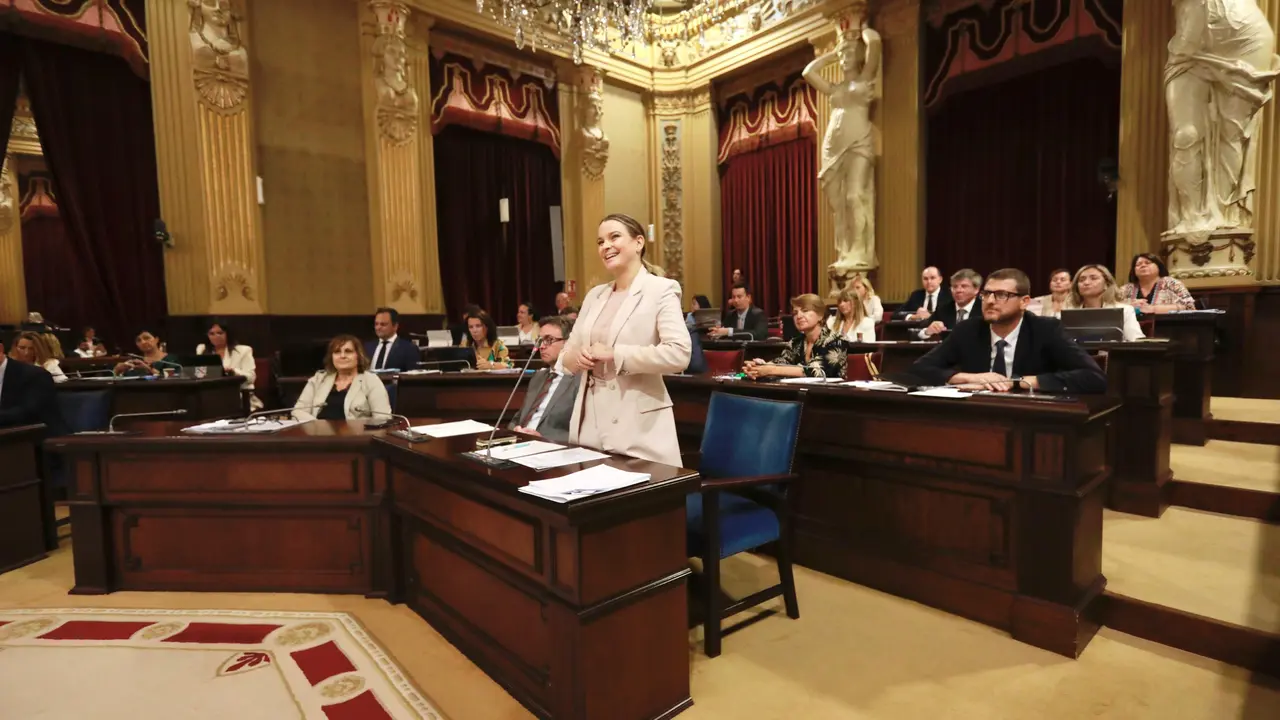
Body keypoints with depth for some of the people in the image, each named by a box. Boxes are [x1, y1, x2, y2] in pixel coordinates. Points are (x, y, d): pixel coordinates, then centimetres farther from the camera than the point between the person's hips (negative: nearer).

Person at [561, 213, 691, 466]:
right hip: (590, 422, 6)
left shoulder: (661, 289, -6)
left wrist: (614, 354, -18)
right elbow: (568, 353, 18)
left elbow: (678, 354, -19)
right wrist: (577, 357, -5)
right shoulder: (594, 295, 14)